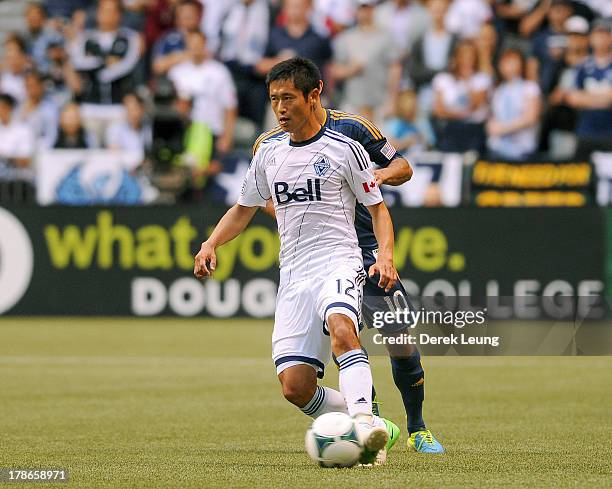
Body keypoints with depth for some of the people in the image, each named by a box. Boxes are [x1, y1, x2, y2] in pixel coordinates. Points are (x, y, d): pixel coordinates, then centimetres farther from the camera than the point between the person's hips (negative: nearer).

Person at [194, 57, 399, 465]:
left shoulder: (344, 149, 1)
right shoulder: (269, 154, 15)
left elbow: (378, 209, 4)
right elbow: (244, 210, 26)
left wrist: (386, 255, -14)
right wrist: (211, 244, 8)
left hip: (338, 264, -5)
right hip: (293, 276, 5)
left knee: (341, 331, -39)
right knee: (295, 388, -8)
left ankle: (364, 421, -52)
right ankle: (376, 431, 9)